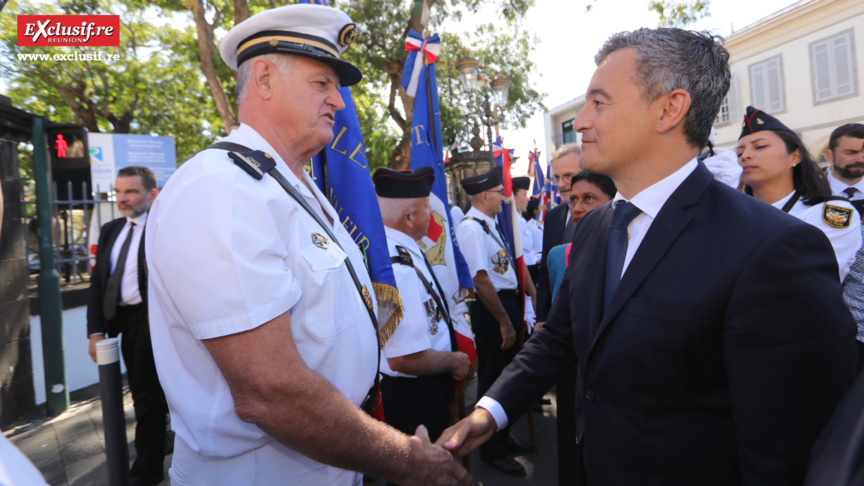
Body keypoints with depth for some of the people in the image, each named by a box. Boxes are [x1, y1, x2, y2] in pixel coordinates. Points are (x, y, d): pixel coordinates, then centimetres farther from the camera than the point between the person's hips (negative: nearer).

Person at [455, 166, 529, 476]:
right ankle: (491, 449, 23)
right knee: (492, 379, 5)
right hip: (490, 311, -10)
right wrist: (503, 321, -20)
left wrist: (511, 315, 12)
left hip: (505, 303, 10)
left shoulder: (488, 224, 11)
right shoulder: (472, 228, -19)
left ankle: (502, 436, 40)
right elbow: (481, 280, -25)